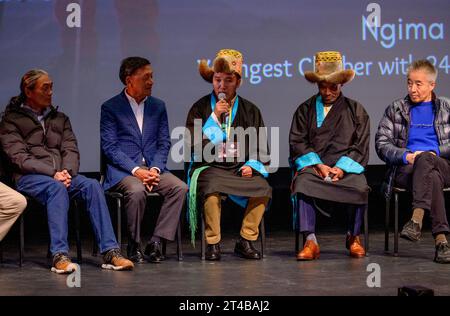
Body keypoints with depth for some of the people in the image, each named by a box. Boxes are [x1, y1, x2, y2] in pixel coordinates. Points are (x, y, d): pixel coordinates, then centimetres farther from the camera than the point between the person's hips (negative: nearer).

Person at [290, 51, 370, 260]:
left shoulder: (356, 110, 16)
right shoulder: (305, 110, 17)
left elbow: (361, 146, 7)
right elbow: (297, 142, 7)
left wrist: (342, 167, -10)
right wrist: (317, 165, -9)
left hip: (346, 167, 0)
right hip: (313, 166, 0)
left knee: (360, 188, -32)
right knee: (303, 184, -34)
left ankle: (353, 237, -8)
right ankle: (310, 242, -35)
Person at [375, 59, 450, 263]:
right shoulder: (395, 110, 18)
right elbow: (381, 143, 8)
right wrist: (406, 156, -9)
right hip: (405, 169, 0)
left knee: (425, 159, -38)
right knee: (432, 178, -37)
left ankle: (417, 219, -51)